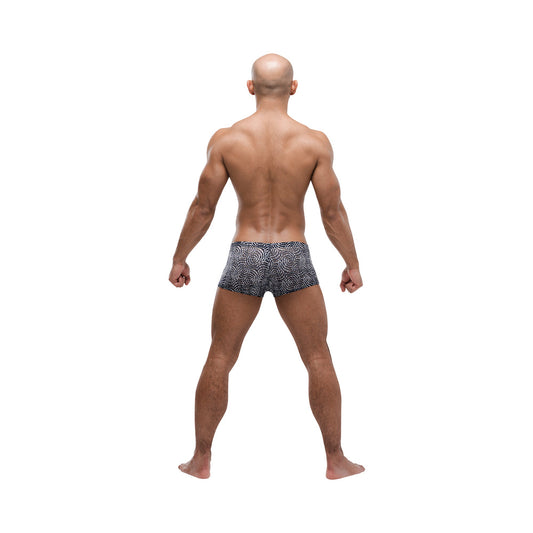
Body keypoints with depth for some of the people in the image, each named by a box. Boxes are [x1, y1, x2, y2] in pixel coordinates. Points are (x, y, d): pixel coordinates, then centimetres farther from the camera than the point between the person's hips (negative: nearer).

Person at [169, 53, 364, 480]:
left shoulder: (225, 140, -7)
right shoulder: (314, 142, -7)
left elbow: (203, 208, -3)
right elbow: (333, 211, -4)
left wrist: (180, 258, 10)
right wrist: (352, 263, 9)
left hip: (244, 258, 1)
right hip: (294, 258, 0)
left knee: (220, 359, 14)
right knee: (318, 359, 13)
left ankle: (201, 460, 21)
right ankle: (336, 460, 20)